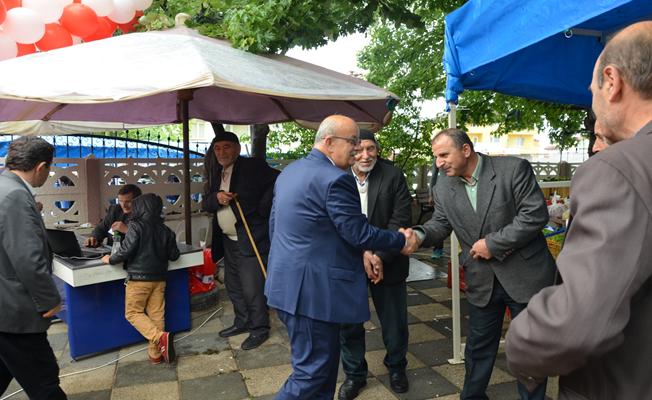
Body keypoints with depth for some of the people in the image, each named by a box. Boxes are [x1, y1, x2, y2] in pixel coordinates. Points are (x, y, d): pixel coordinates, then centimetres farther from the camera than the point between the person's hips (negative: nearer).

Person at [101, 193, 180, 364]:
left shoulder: (136, 226, -10)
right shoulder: (165, 230, 5)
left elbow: (126, 250, -17)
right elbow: (174, 255, 8)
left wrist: (111, 259, 0)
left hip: (139, 277, -5)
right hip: (159, 278, 5)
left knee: (133, 313, 5)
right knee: (156, 314, 8)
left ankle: (161, 337, -14)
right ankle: (155, 353, 12)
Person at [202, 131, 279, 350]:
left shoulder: (253, 166, -11)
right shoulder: (215, 172, 12)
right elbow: (206, 204, 12)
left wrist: (262, 208, -20)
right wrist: (216, 198, -11)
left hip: (251, 239, -8)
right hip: (228, 240, 8)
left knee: (252, 288, -4)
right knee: (232, 285, 19)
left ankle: (259, 329, 14)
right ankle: (242, 322, 37)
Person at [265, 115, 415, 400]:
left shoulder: (289, 171, 11)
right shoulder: (335, 179, -19)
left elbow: (274, 226, 16)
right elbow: (359, 234, -15)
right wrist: (402, 240, 0)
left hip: (286, 283, 10)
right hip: (312, 289, -10)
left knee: (323, 363, 21)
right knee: (312, 372, 4)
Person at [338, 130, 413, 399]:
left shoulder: (393, 176, -7)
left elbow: (400, 220, -10)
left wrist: (380, 257, -18)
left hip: (387, 263, 0)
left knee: (394, 320, 14)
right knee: (348, 321, 11)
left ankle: (396, 368, 40)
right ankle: (354, 374, 32)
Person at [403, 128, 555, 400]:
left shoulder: (514, 169, -14)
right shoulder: (443, 188, 0)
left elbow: (535, 214, -18)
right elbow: (440, 224, 4)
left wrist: (493, 243, -20)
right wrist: (419, 235, -18)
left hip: (525, 274, -3)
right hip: (483, 281, 4)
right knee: (478, 346, 17)